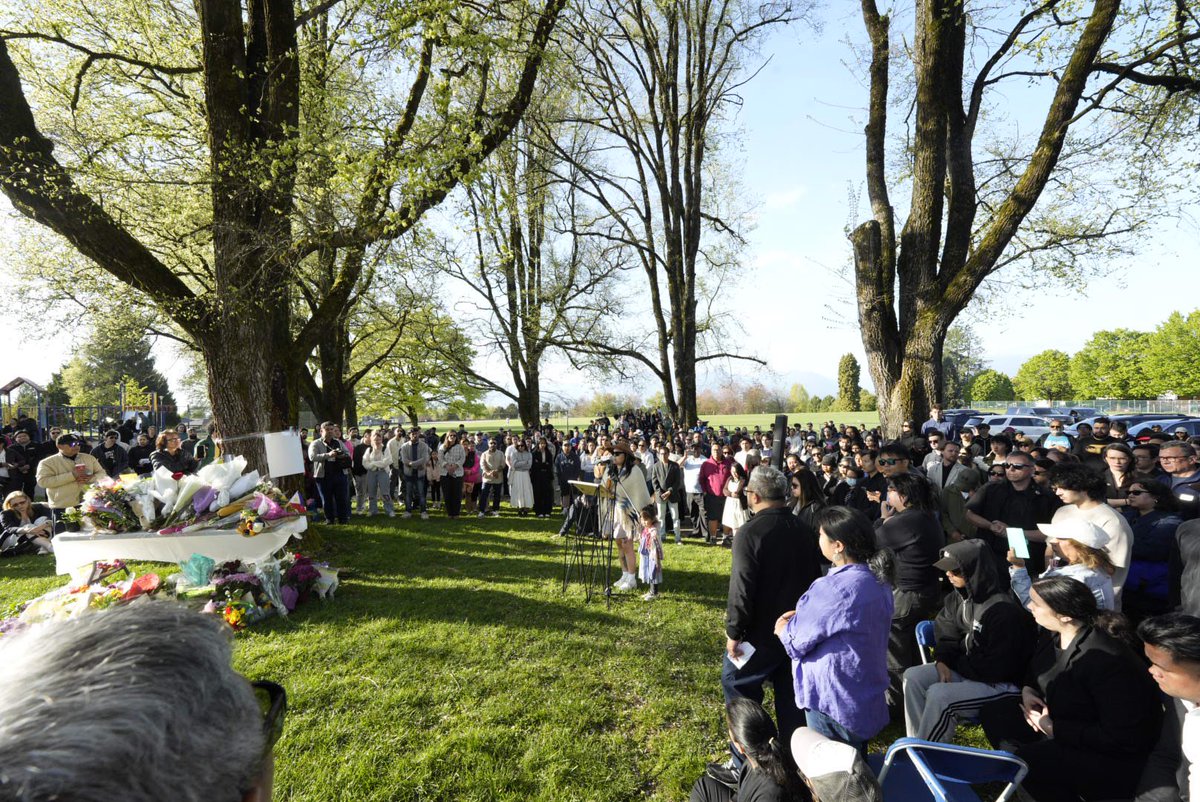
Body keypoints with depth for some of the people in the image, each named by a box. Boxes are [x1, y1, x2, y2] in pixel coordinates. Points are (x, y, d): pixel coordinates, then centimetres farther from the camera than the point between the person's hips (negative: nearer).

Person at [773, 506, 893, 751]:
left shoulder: (834, 588, -30)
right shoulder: (878, 579, -3)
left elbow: (798, 639, -18)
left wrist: (783, 628, 3)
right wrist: (802, 615, 3)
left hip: (833, 698, -8)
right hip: (868, 694, 8)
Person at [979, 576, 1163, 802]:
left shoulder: (1107, 660, -31)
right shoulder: (1053, 634, -6)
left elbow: (1121, 738, -27)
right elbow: (1035, 669, 18)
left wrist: (1054, 729, -22)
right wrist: (1027, 690, -3)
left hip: (1116, 756, -9)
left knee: (1028, 760, -28)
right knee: (992, 714, 0)